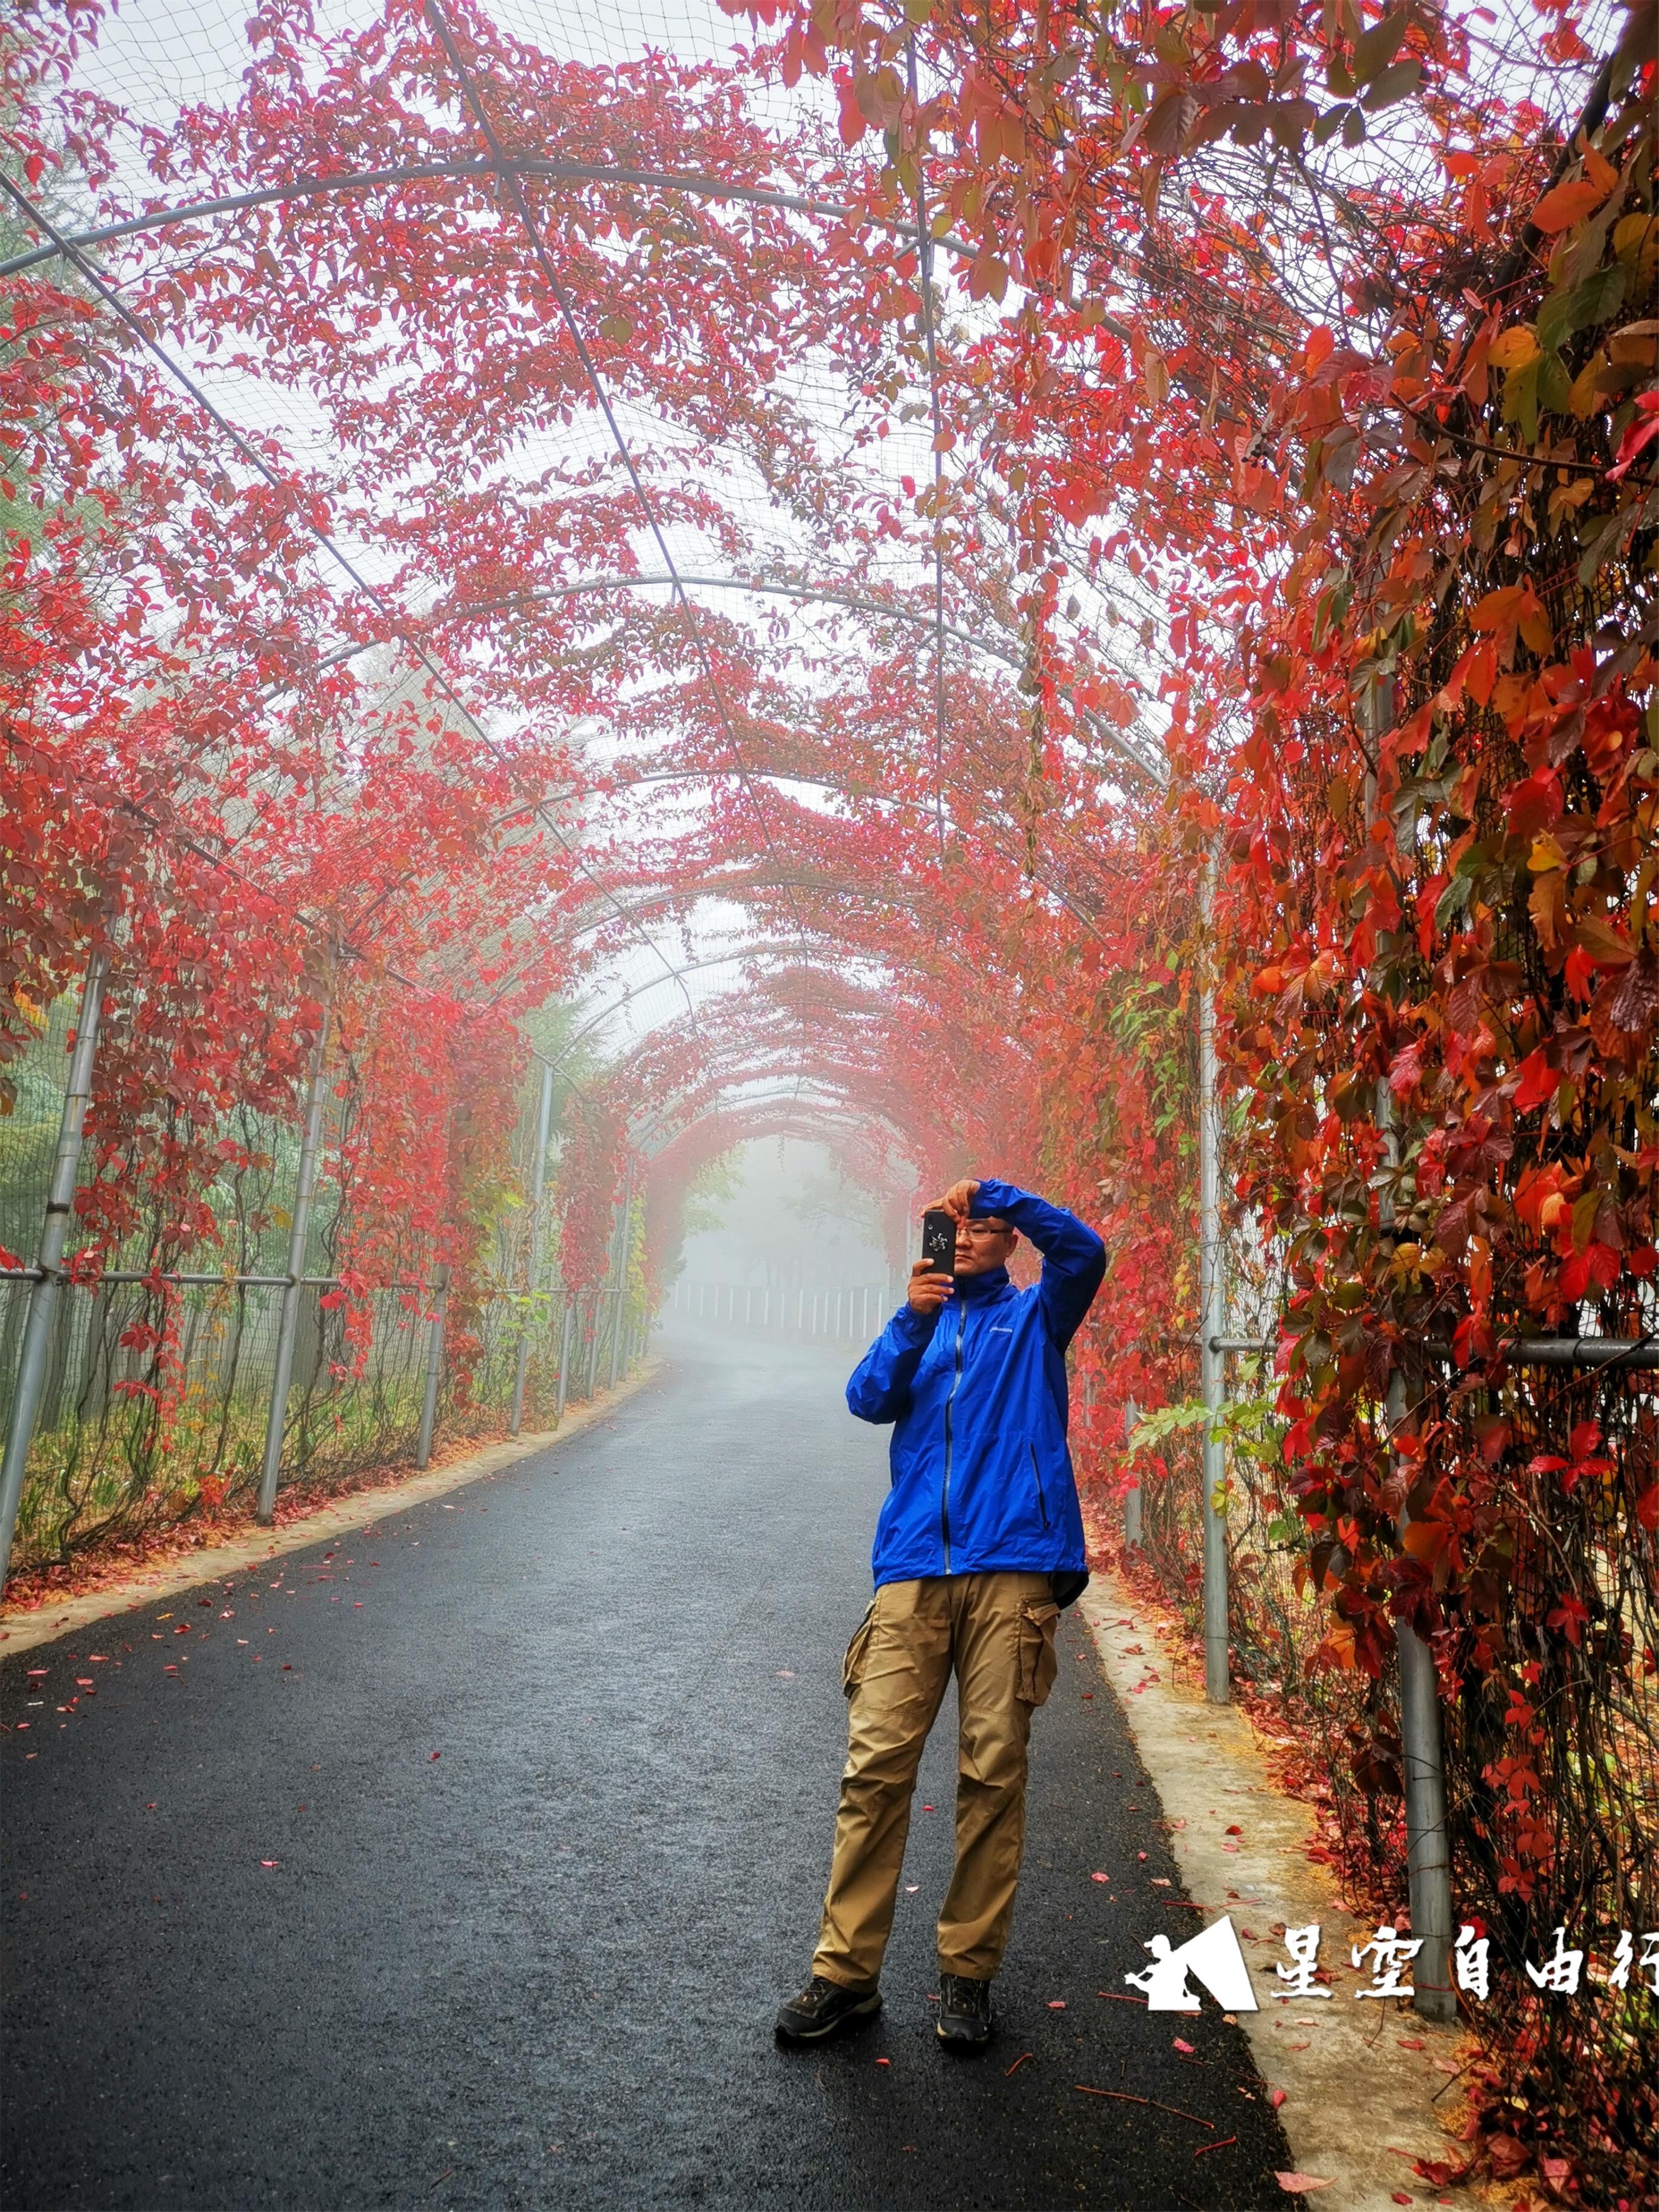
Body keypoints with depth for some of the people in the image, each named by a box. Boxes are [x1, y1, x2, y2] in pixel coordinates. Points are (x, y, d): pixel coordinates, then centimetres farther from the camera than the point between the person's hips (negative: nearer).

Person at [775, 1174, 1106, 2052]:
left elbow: (1083, 1250, -5)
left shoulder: (1034, 1316, 14)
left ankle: (969, 1972, 15)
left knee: (994, 1772, 1)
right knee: (876, 1764, -2)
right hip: (914, 1566, 2)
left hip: (1011, 1569, -1)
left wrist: (996, 1193, -7)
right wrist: (912, 1320, -11)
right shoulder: (919, 1323, 19)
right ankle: (846, 1971, 9)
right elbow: (868, 1399, 2)